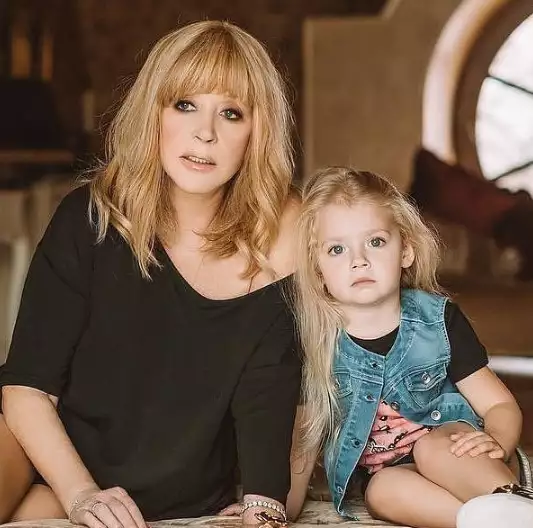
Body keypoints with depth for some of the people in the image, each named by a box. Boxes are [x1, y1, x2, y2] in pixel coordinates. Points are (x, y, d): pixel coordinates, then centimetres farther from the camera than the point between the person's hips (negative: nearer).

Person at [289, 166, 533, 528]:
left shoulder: (439, 319, -7)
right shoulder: (316, 344, -6)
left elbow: (500, 405, -6)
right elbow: (306, 439, 2)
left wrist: (497, 443, -28)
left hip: (450, 458, -1)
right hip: (382, 476, 1)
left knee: (433, 447, -34)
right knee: (384, 487, -33)